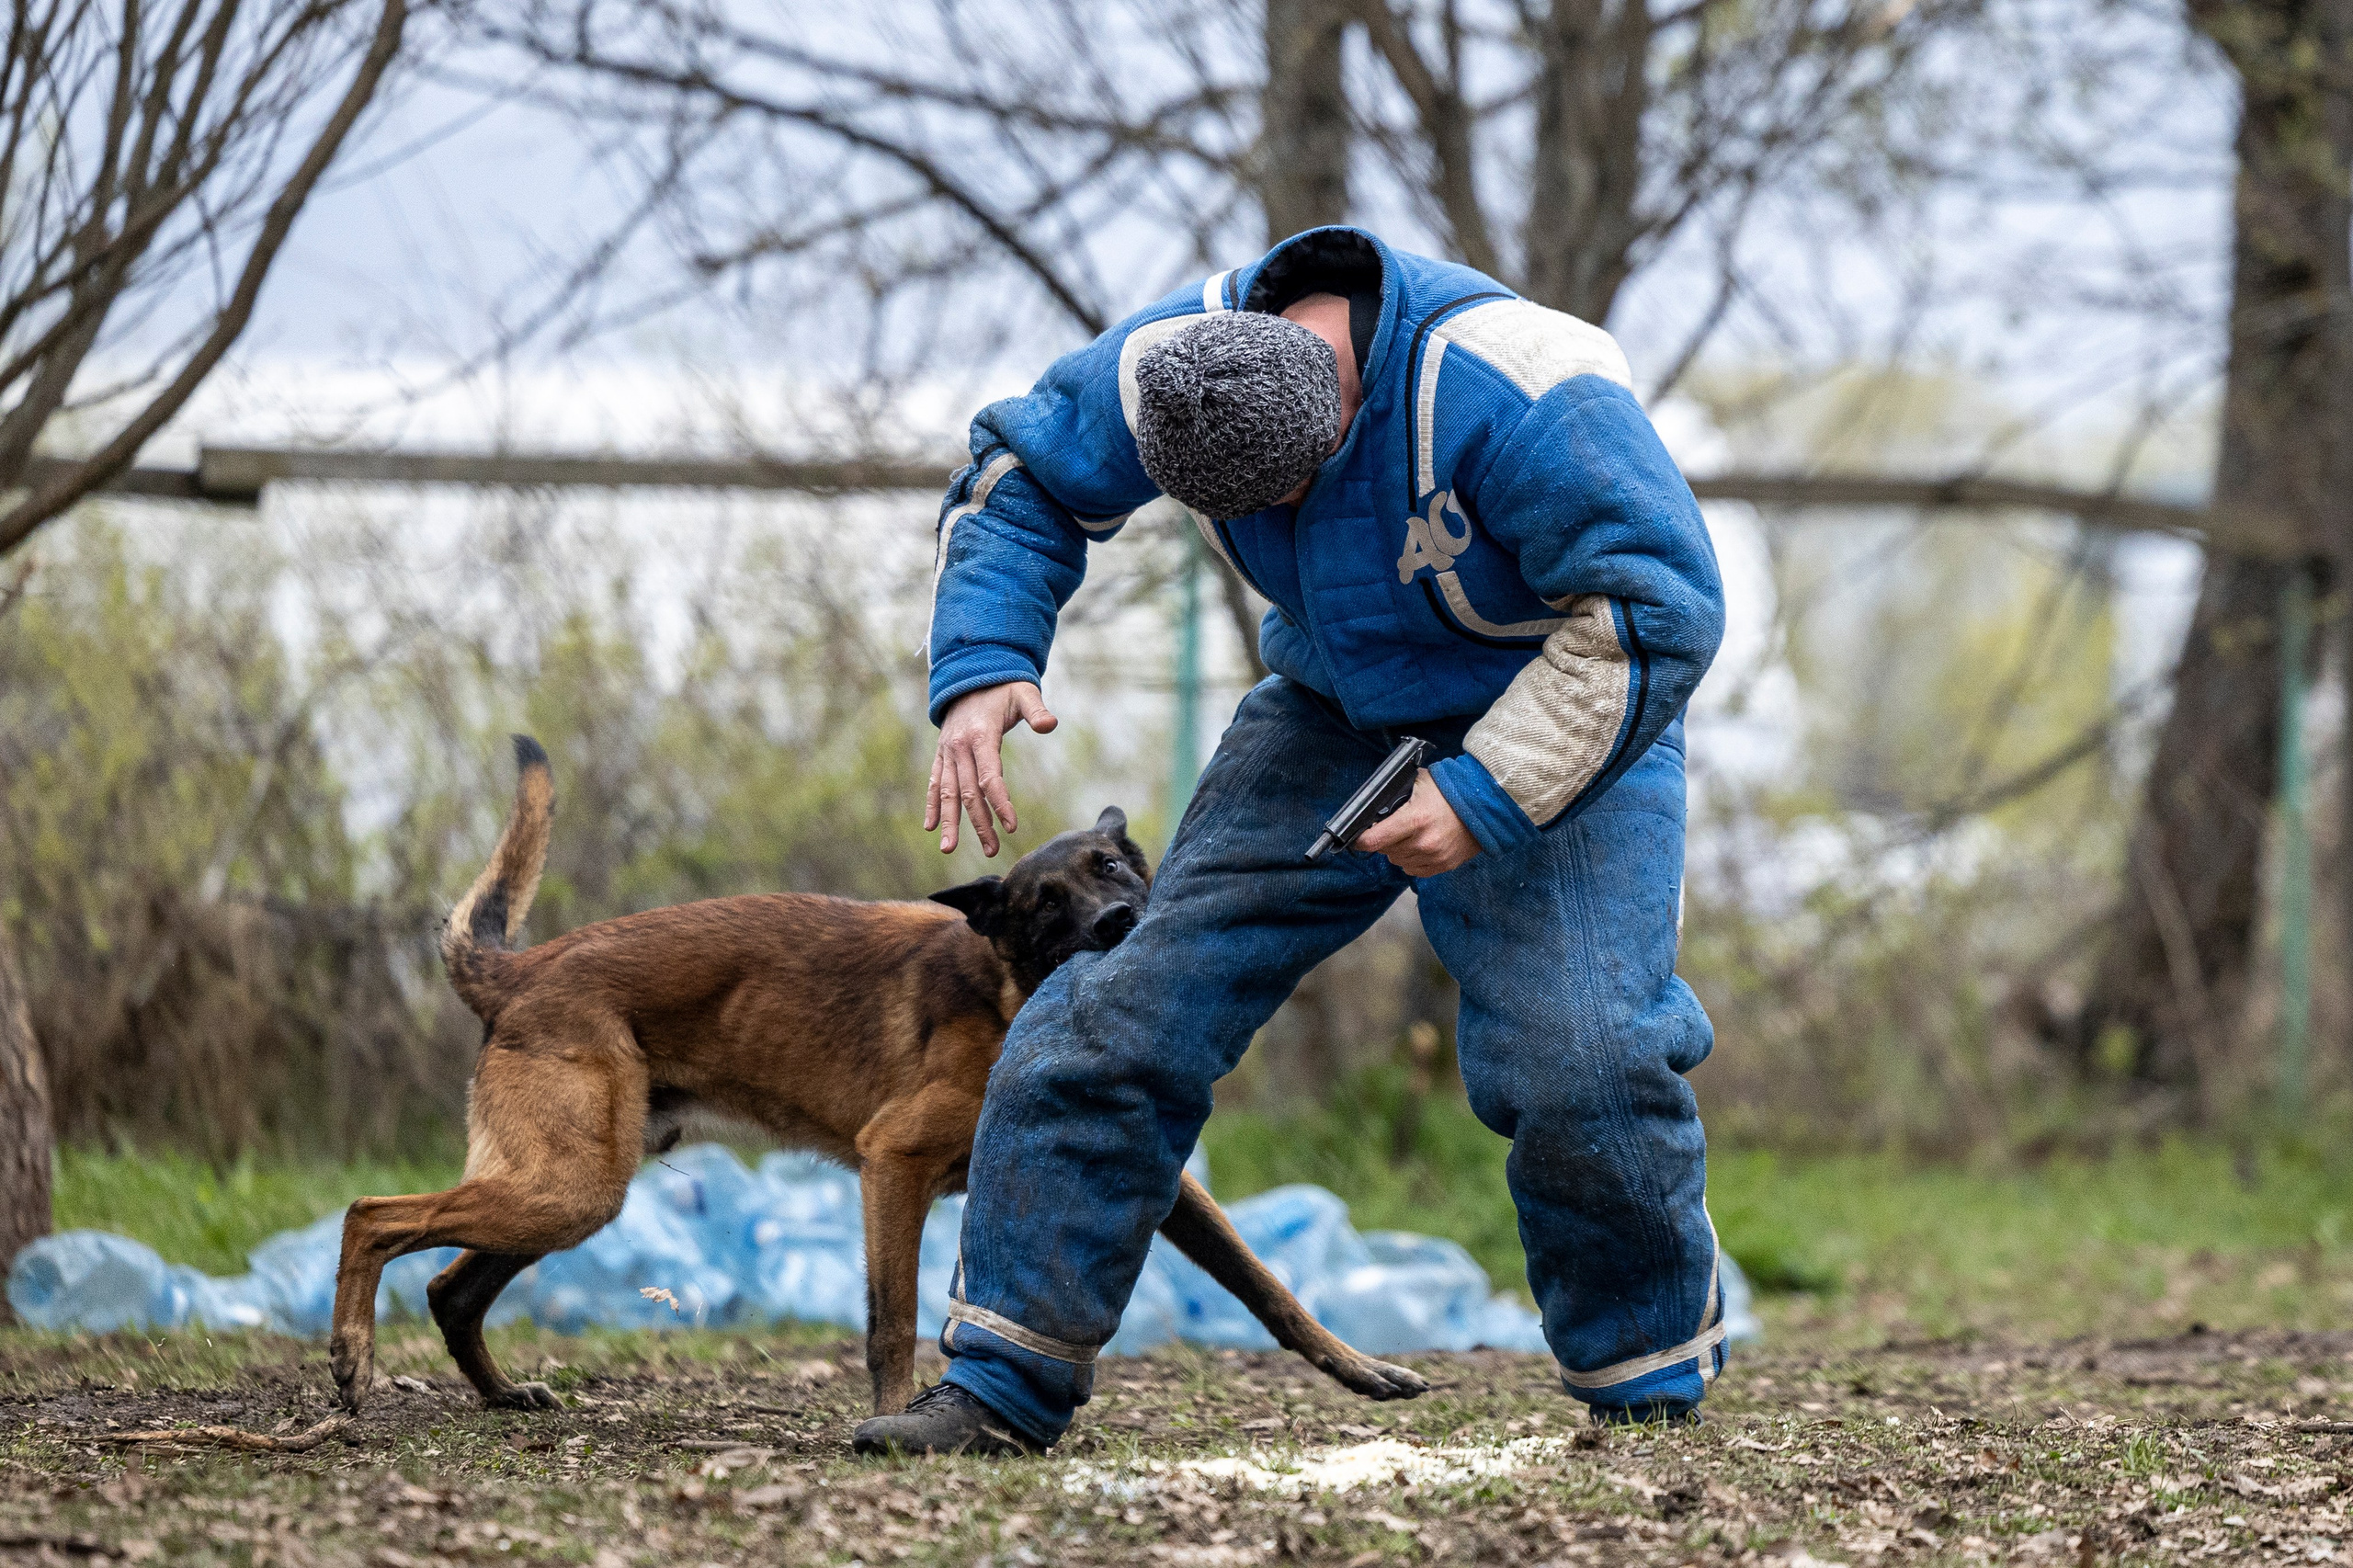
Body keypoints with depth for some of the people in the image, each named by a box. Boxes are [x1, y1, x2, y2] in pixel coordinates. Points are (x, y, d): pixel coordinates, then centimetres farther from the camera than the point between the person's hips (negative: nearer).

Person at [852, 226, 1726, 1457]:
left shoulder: (1507, 390, -34)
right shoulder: (1174, 364, -16)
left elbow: (1659, 607, -29)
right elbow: (1018, 477, 2)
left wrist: (1486, 800, -32)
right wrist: (982, 670, -16)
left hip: (1560, 725, -5)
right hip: (1337, 712, 5)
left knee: (1579, 1054, -23)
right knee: (1131, 1013, -7)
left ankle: (1650, 1389, 1)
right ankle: (1005, 1381, 0)